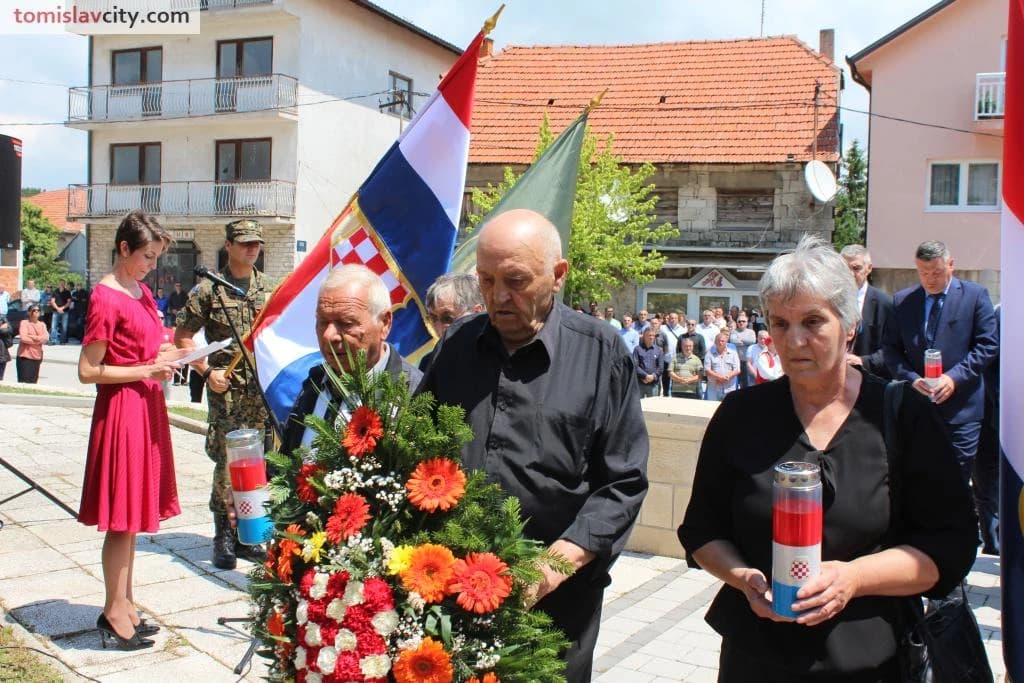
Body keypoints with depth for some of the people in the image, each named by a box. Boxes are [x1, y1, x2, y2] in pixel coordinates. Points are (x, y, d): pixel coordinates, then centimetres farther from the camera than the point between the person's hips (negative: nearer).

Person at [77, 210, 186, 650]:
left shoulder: (142, 293, 13)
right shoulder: (106, 298, -13)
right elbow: (88, 371, -15)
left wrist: (166, 358, 3)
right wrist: (148, 369, -17)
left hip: (148, 407, 8)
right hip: (122, 411, -8)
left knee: (133, 516, 13)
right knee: (122, 518, -1)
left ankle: (124, 605, 23)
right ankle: (114, 613, 10)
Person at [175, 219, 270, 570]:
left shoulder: (270, 288, 12)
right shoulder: (209, 288, 0)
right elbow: (182, 336, 1)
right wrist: (207, 371, -7)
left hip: (264, 387, 4)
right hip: (227, 387, -4)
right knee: (227, 461, -6)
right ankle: (224, 538, 5)